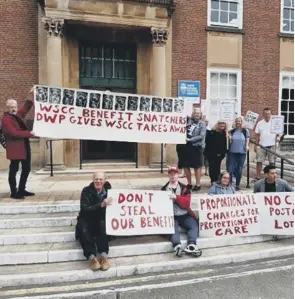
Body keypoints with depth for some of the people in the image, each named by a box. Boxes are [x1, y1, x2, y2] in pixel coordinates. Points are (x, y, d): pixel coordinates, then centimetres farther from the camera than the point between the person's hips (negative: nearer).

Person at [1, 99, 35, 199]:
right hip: (15, 148, -9)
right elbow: (14, 133, -22)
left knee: (26, 169, 13)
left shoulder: (17, 115, 13)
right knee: (14, 170, 0)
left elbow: (25, 108, 29)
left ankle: (21, 190, 25)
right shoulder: (6, 119, -11)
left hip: (25, 146, 9)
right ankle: (13, 192, 9)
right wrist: (29, 133, -20)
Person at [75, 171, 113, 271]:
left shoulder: (108, 190, -2)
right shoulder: (86, 191, -9)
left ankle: (103, 255, -32)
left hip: (102, 219, 1)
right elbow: (85, 209, -19)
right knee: (84, 231, -32)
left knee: (103, 226, -32)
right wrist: (101, 205, -32)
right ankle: (92, 256, -30)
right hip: (87, 219, -1)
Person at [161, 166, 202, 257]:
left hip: (184, 215, 2)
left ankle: (191, 245, -35)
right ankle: (177, 246, -46)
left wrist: (176, 197, -19)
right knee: (173, 228, -31)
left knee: (194, 226, -23)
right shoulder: (164, 189, 10)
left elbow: (186, 203, -3)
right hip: (171, 215, -1)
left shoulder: (184, 188, 9)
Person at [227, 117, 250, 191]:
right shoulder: (231, 131, 5)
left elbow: (247, 140, 5)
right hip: (232, 152, 0)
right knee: (230, 169, -4)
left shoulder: (245, 131, 4)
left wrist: (247, 146, -13)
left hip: (242, 153, 0)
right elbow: (229, 139, 5)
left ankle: (237, 185, 21)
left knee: (239, 170, 8)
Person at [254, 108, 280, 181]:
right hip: (261, 145, 1)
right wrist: (255, 145, 5)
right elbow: (257, 135, 8)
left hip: (272, 145, -1)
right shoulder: (260, 123, 7)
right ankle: (258, 177, 9)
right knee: (259, 161, 1)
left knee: (272, 162, 6)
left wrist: (278, 137, -16)